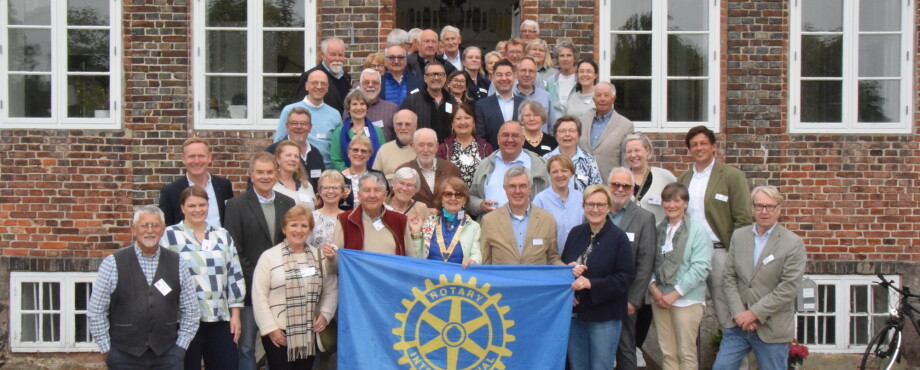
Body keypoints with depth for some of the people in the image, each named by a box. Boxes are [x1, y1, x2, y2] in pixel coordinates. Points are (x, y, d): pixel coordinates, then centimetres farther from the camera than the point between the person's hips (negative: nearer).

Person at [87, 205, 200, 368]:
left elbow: (191, 311, 8)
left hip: (167, 355, 2)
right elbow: (96, 312, 0)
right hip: (124, 355, -1)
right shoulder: (112, 264, -2)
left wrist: (180, 347, 4)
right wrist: (106, 350, 0)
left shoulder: (178, 264, 4)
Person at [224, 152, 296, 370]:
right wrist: (254, 279, -13)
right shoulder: (236, 205, -3)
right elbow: (234, 250, -8)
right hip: (250, 289, -3)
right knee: (246, 346, 3)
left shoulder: (287, 203, 9)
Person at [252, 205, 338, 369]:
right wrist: (270, 327, -10)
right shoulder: (269, 256, -4)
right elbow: (259, 295, -6)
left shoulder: (319, 256, 8)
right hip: (278, 332, -4)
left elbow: (332, 289, 11)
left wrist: (325, 314, -3)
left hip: (309, 333, 4)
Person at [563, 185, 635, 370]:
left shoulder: (618, 237, -9)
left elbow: (626, 278, -12)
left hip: (605, 317, -4)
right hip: (574, 313, 4)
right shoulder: (575, 233, 5)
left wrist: (591, 284, -22)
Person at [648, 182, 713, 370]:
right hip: (660, 298, 4)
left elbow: (701, 267, -13)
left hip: (687, 299, -4)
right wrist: (653, 286, -9)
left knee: (686, 353, 2)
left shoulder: (697, 230, -5)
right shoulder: (658, 230, 8)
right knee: (667, 352, 9)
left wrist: (674, 294, -15)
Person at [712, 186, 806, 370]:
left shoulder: (794, 243, -7)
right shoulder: (738, 235, 6)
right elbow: (729, 277, 4)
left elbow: (788, 288, -13)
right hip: (738, 323, 4)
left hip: (772, 328, -3)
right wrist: (739, 313, -7)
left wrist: (755, 313, -14)